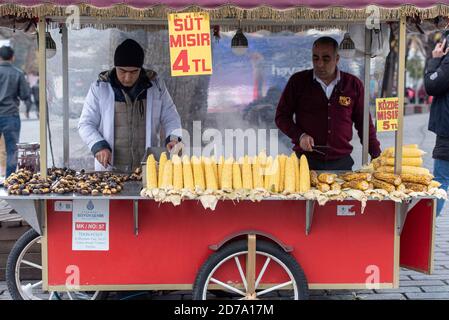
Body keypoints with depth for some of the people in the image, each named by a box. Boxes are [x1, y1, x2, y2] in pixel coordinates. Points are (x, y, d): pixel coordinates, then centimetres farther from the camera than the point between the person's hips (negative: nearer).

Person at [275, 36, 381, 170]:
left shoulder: (353, 84, 4)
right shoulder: (298, 81, 0)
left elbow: (364, 123, 10)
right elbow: (281, 116, 5)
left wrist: (376, 156, 6)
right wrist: (300, 136, -11)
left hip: (342, 162, 1)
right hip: (306, 162, -1)